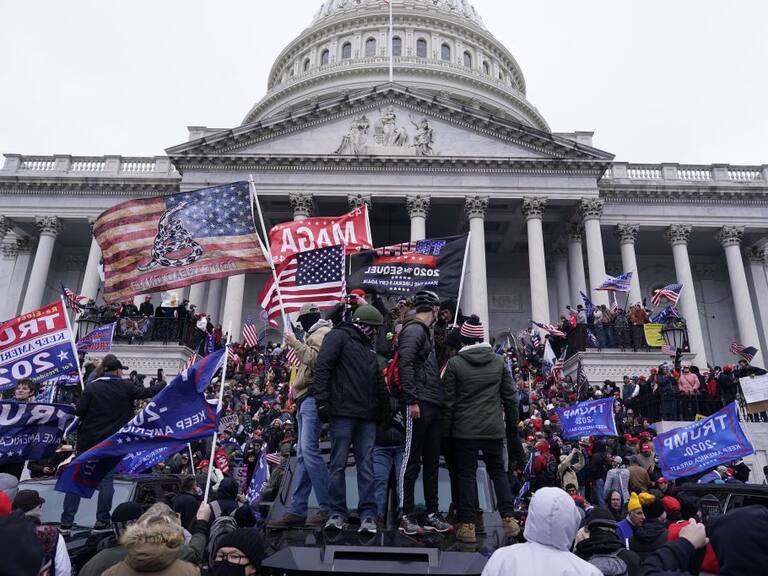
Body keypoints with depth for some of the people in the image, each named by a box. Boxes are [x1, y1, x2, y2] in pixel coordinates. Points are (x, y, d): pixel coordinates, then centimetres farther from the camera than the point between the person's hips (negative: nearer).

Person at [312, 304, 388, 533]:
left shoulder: (369, 348, 22)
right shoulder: (338, 336, 0)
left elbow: (378, 382, 24)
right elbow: (322, 368, -9)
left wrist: (382, 407, 16)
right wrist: (321, 400, -16)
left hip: (367, 416, 6)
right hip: (343, 412, -6)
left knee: (366, 465, 2)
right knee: (338, 464, 0)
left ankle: (368, 514, 4)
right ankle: (338, 513, 9)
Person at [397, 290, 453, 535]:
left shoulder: (425, 333, 23)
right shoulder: (414, 330, -7)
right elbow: (405, 365, -19)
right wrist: (411, 401, -23)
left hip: (433, 407, 10)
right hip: (419, 405, -10)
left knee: (432, 461, 12)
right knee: (412, 460, -4)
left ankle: (433, 514, 19)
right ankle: (407, 517, 2)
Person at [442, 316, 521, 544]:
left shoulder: (454, 363, -6)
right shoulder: (498, 361, 3)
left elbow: (448, 402, -5)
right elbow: (509, 397, 7)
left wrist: (445, 431, 2)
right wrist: (512, 426, 16)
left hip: (464, 430, -2)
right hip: (494, 429, 3)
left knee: (467, 474, 5)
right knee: (498, 471, 16)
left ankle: (467, 525, 6)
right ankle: (508, 519, 14)